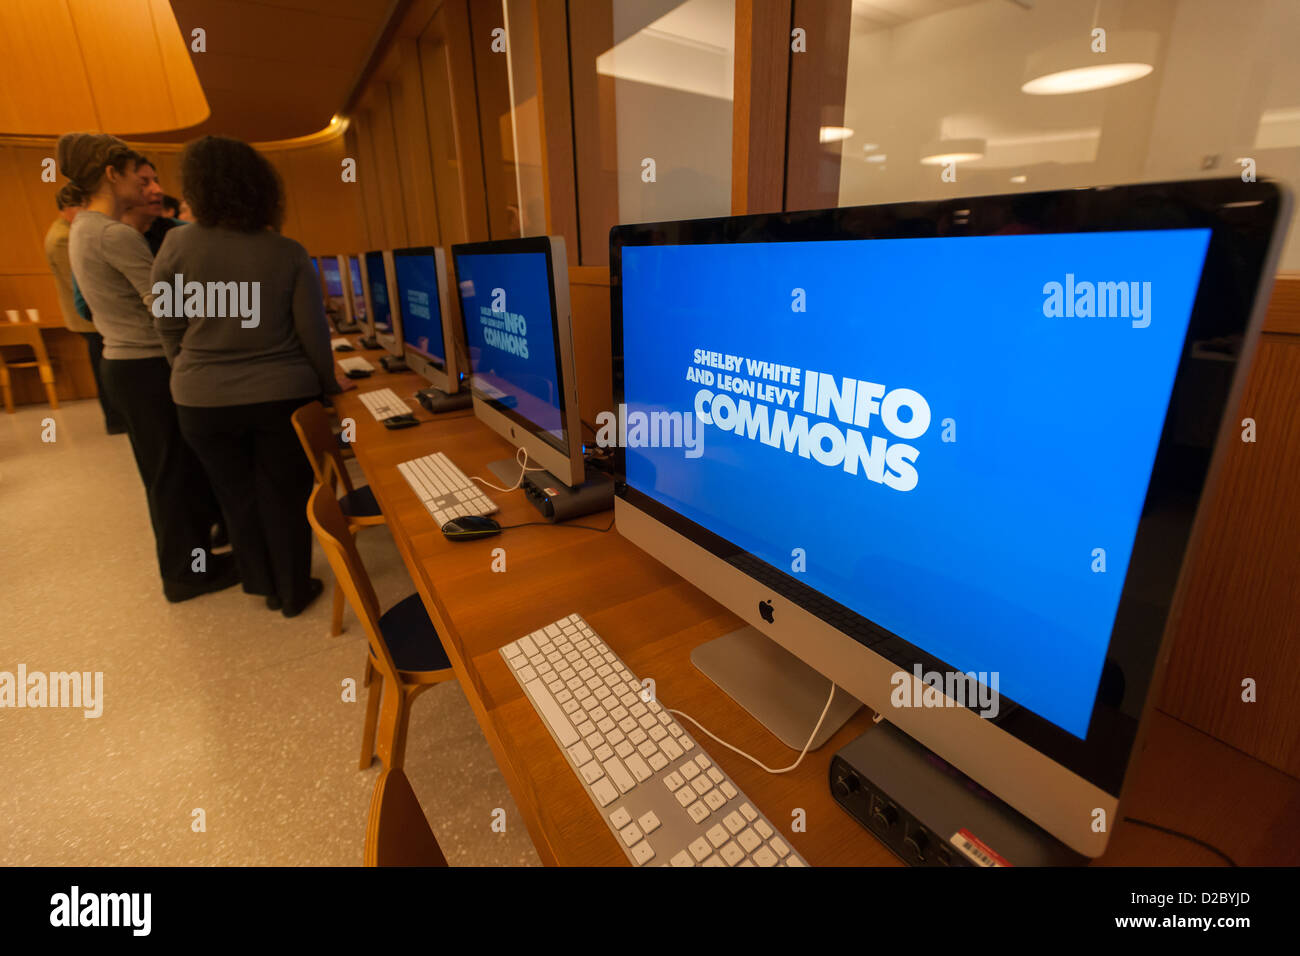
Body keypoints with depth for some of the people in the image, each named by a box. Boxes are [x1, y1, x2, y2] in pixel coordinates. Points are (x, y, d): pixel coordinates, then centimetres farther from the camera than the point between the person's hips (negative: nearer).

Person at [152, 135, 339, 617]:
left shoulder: (177, 244, -5)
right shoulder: (288, 253, -8)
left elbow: (169, 327, 2)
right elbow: (313, 332, -7)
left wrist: (196, 375, 18)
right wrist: (329, 386, 8)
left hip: (204, 401, 1)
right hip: (283, 395, -1)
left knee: (237, 496, 18)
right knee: (285, 496, 11)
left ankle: (266, 585, 33)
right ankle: (294, 592, 24)